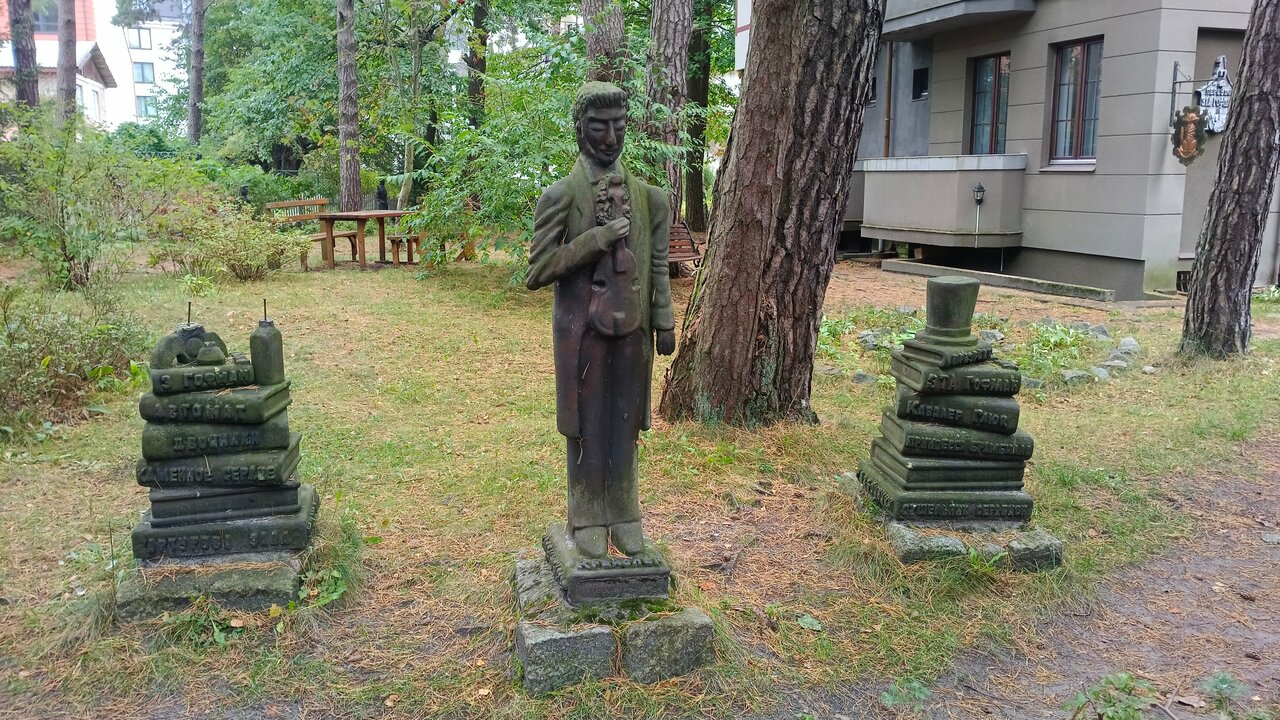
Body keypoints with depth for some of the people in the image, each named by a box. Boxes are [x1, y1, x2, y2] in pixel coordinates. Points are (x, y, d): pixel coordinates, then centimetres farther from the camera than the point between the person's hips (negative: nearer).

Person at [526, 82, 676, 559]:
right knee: (587, 427, 7)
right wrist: (598, 239, -18)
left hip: (631, 329, 3)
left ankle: (623, 515, 26)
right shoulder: (560, 197, -8)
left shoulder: (647, 196, 4)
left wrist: (665, 325, 6)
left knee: (625, 425, 12)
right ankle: (588, 520, 22)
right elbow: (536, 273, -13)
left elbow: (658, 268, 9)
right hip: (583, 331, -3)